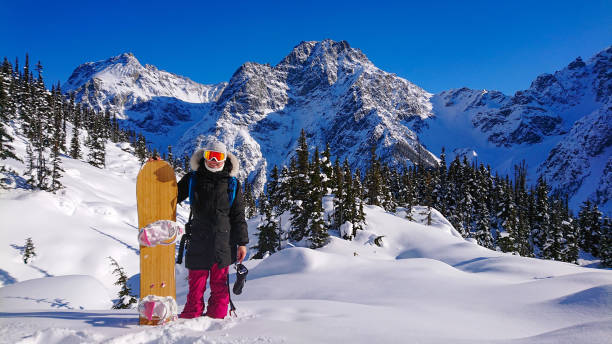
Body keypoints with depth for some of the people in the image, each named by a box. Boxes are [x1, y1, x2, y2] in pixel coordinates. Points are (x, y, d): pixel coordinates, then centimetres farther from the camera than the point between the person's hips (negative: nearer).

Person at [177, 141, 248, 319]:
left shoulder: (232, 184, 7)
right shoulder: (192, 180, 9)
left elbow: (238, 216, 8)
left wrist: (242, 243, 3)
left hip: (223, 241, 0)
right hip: (198, 241, 1)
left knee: (219, 283, 6)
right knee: (196, 282, 4)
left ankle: (217, 315, 17)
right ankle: (192, 314, 19)